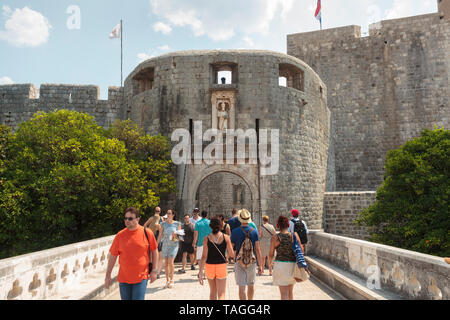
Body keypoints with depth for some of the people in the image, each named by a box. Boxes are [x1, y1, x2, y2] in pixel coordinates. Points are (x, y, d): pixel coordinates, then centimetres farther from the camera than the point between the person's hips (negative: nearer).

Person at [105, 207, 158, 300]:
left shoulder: (147, 233, -6)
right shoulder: (120, 235, -2)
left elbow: (154, 251, 3)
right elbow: (112, 256, 4)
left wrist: (154, 271, 1)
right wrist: (108, 276, 5)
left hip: (141, 277, -2)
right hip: (123, 278, 2)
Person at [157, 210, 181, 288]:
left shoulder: (177, 224, 1)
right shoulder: (163, 224, 5)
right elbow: (160, 235, 9)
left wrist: (176, 236, -13)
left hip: (173, 244, -2)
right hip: (165, 244, 2)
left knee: (170, 262, -14)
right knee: (166, 263, 6)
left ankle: (171, 280, 0)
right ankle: (167, 280, 17)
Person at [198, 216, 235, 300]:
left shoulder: (206, 238, -9)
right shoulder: (226, 237, -9)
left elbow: (204, 257, -11)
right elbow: (232, 254, -3)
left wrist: (200, 273, -7)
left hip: (209, 266, 2)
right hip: (221, 266, -1)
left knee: (213, 292, 22)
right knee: (221, 294, 3)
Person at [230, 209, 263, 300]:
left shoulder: (235, 231, -8)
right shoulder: (254, 231, -4)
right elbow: (257, 249, -5)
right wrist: (260, 265, -1)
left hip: (239, 261, -2)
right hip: (251, 262, 2)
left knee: (242, 288, 1)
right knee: (251, 285, 20)